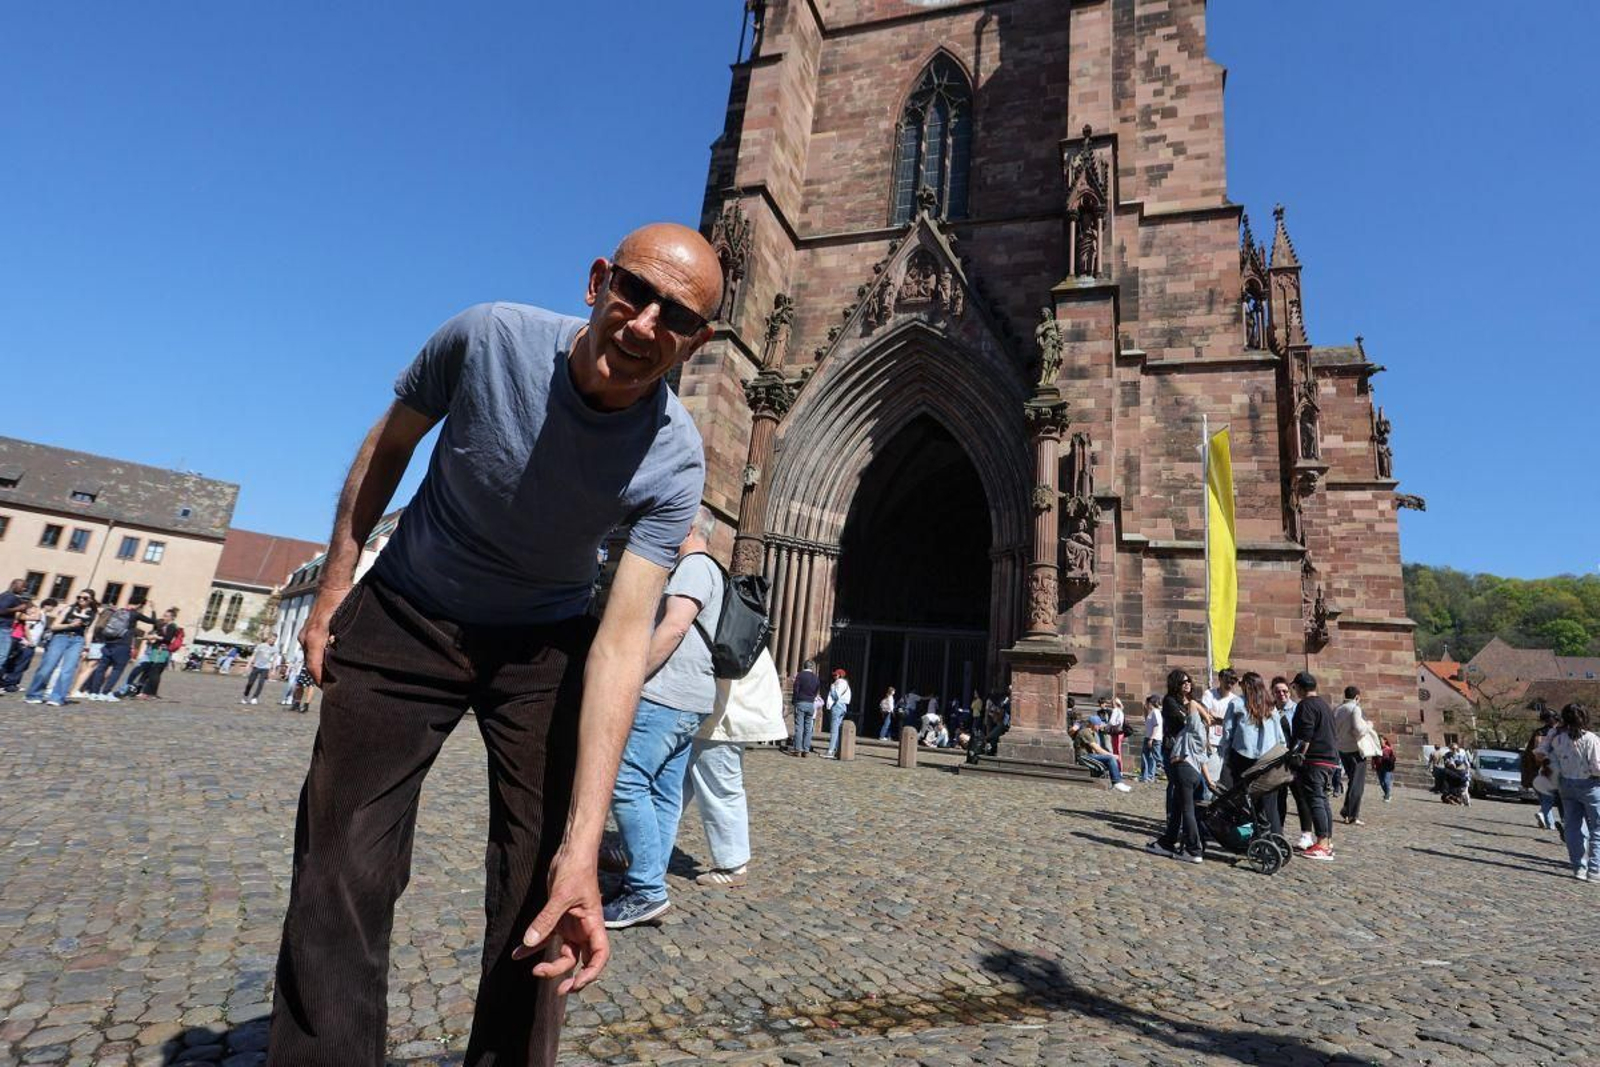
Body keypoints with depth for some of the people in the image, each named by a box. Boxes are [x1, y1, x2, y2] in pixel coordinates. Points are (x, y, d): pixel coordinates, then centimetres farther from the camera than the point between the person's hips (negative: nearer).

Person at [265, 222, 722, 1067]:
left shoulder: (673, 463, -23)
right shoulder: (486, 337, -20)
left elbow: (623, 637, -28)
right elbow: (388, 447, -1)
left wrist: (581, 846, -34)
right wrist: (334, 587, 3)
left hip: (545, 644, 0)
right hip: (403, 617, 1)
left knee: (540, 892, -1)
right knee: (343, 876, -3)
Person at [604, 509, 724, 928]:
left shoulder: (694, 565, -7)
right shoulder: (708, 571, 24)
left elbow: (674, 628, -20)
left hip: (666, 698, -10)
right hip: (689, 703, 10)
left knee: (626, 784, -10)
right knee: (665, 795, 9)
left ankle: (646, 890, -7)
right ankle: (649, 886, 14)